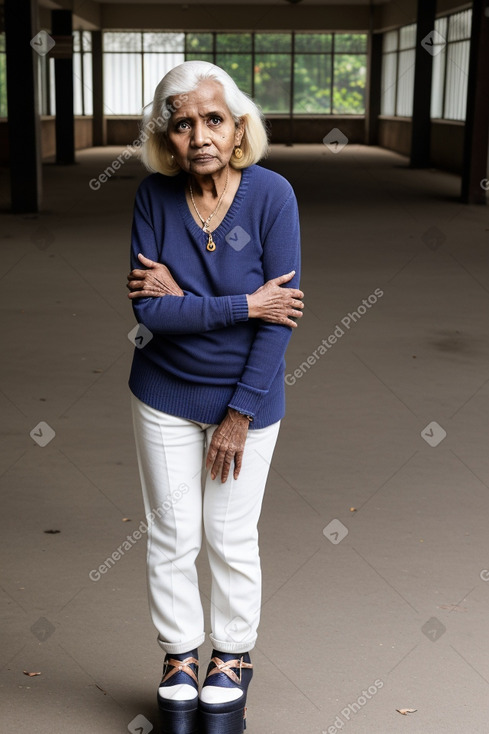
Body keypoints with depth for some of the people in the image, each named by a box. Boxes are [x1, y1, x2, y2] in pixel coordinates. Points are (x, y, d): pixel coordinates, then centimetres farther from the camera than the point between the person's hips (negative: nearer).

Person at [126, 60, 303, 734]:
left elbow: (281, 315, -16)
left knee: (232, 539, 9)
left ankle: (232, 663, 32)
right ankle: (180, 660, 32)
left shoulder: (272, 194, -16)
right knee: (172, 537, 11)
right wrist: (244, 305, -22)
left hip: (246, 395, -1)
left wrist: (240, 413, -15)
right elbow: (147, 309, -17)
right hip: (164, 395, 2)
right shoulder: (155, 196, -11)